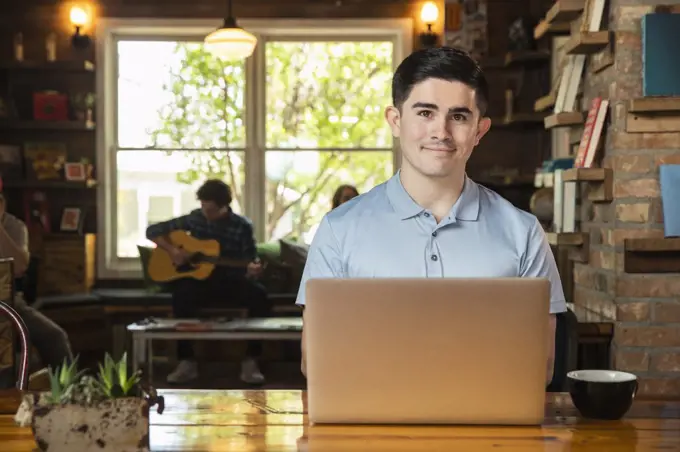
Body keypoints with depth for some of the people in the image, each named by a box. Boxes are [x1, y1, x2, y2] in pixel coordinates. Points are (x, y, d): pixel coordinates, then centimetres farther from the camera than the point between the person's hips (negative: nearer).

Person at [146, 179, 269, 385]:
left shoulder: (242, 226, -3)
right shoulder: (195, 218, 1)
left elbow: (249, 266, -4)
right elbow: (153, 231, 7)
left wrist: (252, 271, -29)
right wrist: (172, 250, -11)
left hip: (231, 283, 0)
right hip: (200, 280, 0)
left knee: (259, 295, -32)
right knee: (182, 293, -35)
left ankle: (250, 361, -22)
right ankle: (187, 362, -26)